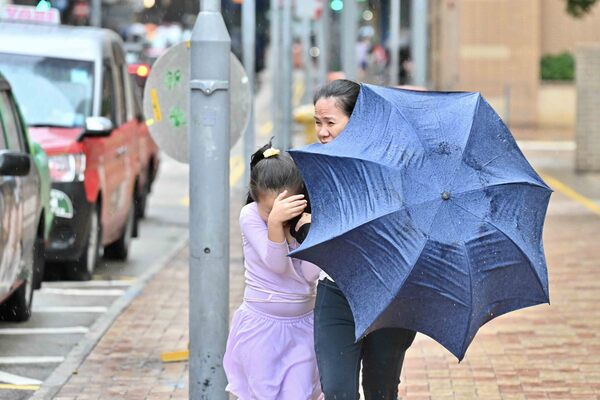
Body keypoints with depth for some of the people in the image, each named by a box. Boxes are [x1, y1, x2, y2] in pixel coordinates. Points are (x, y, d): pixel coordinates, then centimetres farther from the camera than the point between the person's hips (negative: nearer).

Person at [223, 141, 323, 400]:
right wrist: (274, 221, -37)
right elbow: (276, 264, -22)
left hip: (301, 328, 1)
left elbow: (310, 274, -13)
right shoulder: (250, 216, -10)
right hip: (261, 327, -1)